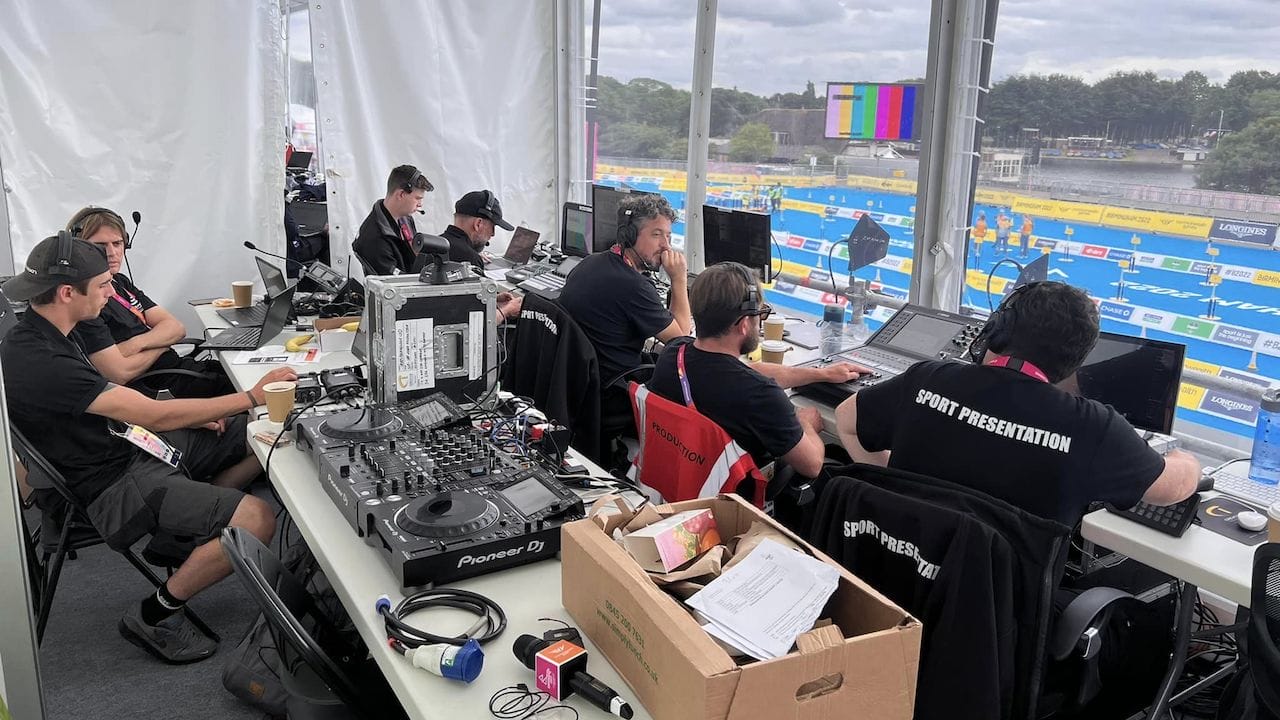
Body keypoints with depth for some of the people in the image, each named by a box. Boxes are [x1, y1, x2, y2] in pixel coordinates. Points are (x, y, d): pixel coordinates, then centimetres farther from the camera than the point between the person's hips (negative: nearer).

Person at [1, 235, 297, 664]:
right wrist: (253, 396, -23)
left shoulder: (49, 334, 5)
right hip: (110, 486, -10)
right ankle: (153, 616, -5)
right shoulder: (36, 362, -27)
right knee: (256, 520, -26)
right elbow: (154, 415, -28)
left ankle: (188, 527, 14)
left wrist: (187, 417, 4)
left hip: (126, 443, 10)